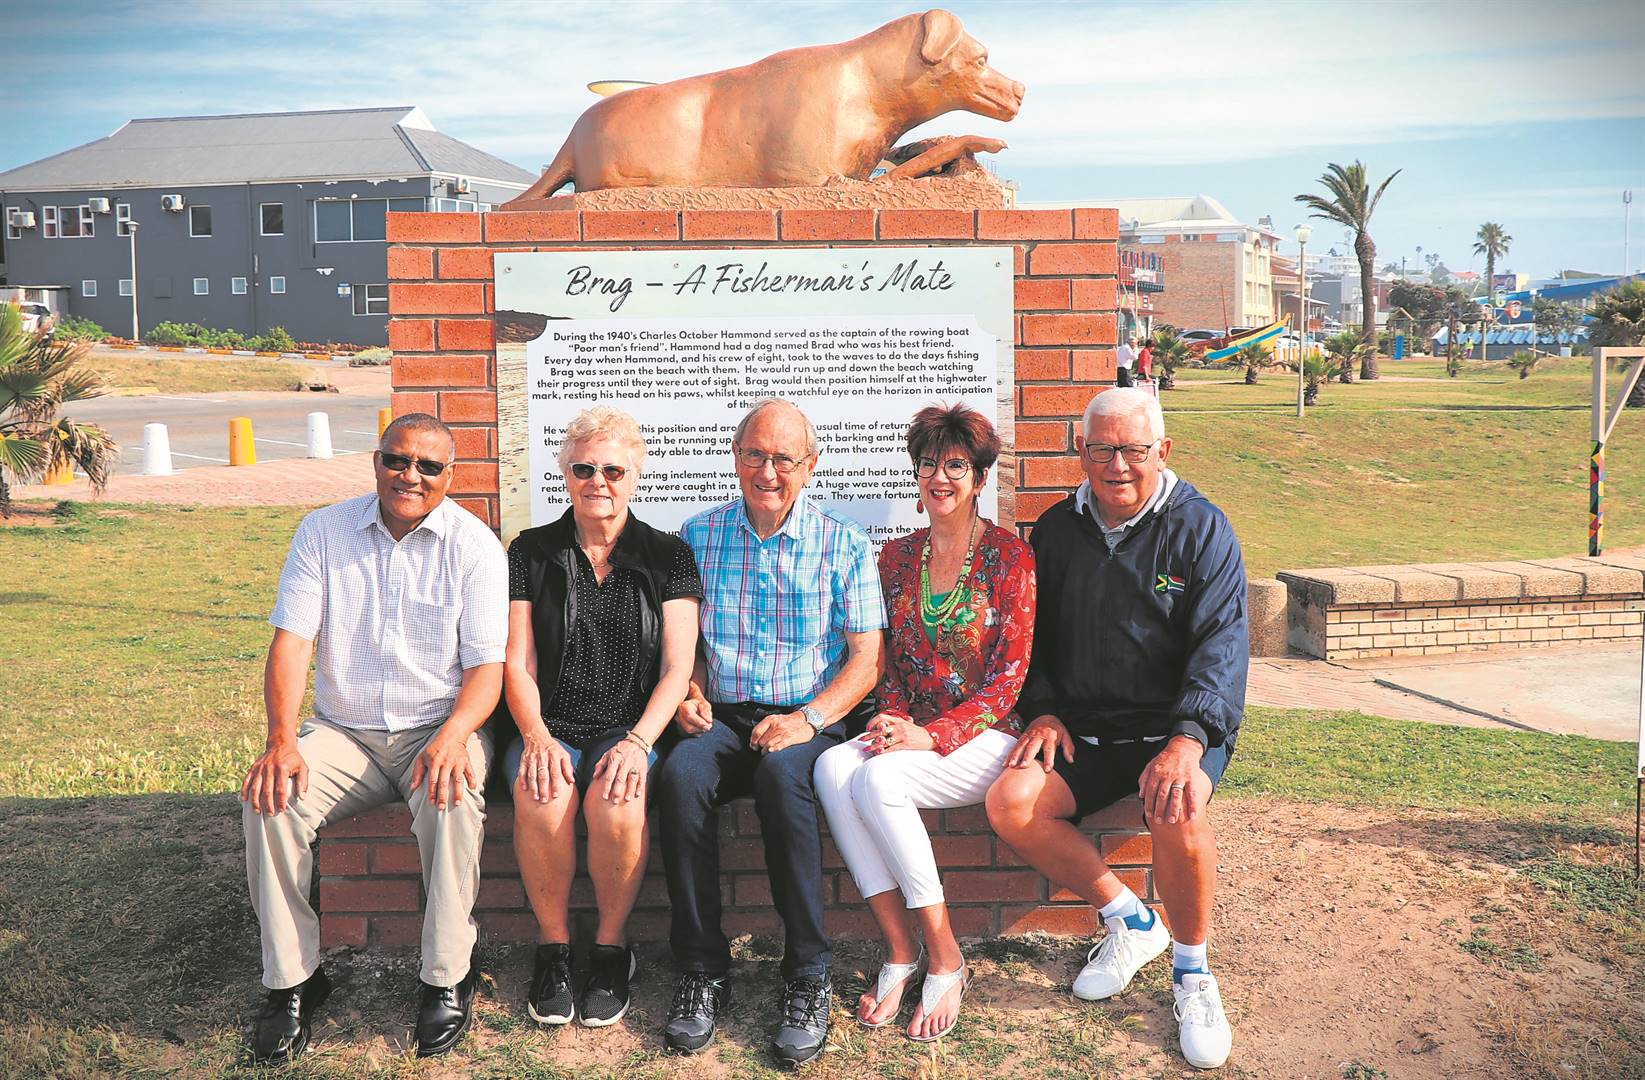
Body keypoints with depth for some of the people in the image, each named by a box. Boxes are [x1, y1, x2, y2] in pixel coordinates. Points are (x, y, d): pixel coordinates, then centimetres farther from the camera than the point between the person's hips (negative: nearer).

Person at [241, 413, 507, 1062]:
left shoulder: (474, 545, -3)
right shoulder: (323, 532, 3)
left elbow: (486, 666, -7)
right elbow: (292, 642, -5)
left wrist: (452, 736, -28)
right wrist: (282, 740, -21)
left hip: (438, 728, -2)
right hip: (343, 732, 3)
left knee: (453, 802, -33)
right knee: (270, 799, -24)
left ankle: (447, 979, -15)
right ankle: (291, 980, -7)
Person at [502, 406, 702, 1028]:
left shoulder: (667, 558, 7)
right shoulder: (531, 553, 9)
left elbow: (676, 669, 0)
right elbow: (518, 664, 3)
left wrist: (639, 741, -17)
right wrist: (536, 737, -16)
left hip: (630, 726, -1)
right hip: (548, 726, 1)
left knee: (615, 802, -33)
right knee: (542, 799, -32)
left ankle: (612, 947, -8)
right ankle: (552, 947, -7)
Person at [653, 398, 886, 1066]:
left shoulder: (843, 545, 4)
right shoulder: (699, 536, 11)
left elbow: (865, 659, -1)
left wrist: (809, 718, -16)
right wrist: (690, 693, -6)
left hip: (815, 717, -2)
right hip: (725, 717, 2)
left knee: (781, 772, -36)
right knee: (680, 773, -30)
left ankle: (808, 978, -24)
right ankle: (703, 972, -18)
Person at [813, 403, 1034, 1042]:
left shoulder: (1009, 558, -3)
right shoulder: (896, 557, 13)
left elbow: (1009, 677, -8)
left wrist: (932, 736, -19)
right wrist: (892, 721, -7)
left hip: (985, 736, -5)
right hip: (911, 731, 5)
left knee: (878, 779, -31)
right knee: (832, 767, -26)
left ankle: (945, 961, -16)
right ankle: (900, 950, -19)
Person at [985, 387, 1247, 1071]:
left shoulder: (1201, 528, -2)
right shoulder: (1057, 529, 10)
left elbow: (1222, 644, -12)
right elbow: (1034, 636, 17)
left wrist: (1188, 739, -27)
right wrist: (1043, 711, -1)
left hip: (1176, 728, -4)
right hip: (1083, 730, 4)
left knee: (1178, 809, -35)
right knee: (1010, 804, -22)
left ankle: (1192, 965, -6)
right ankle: (1128, 920, 2)